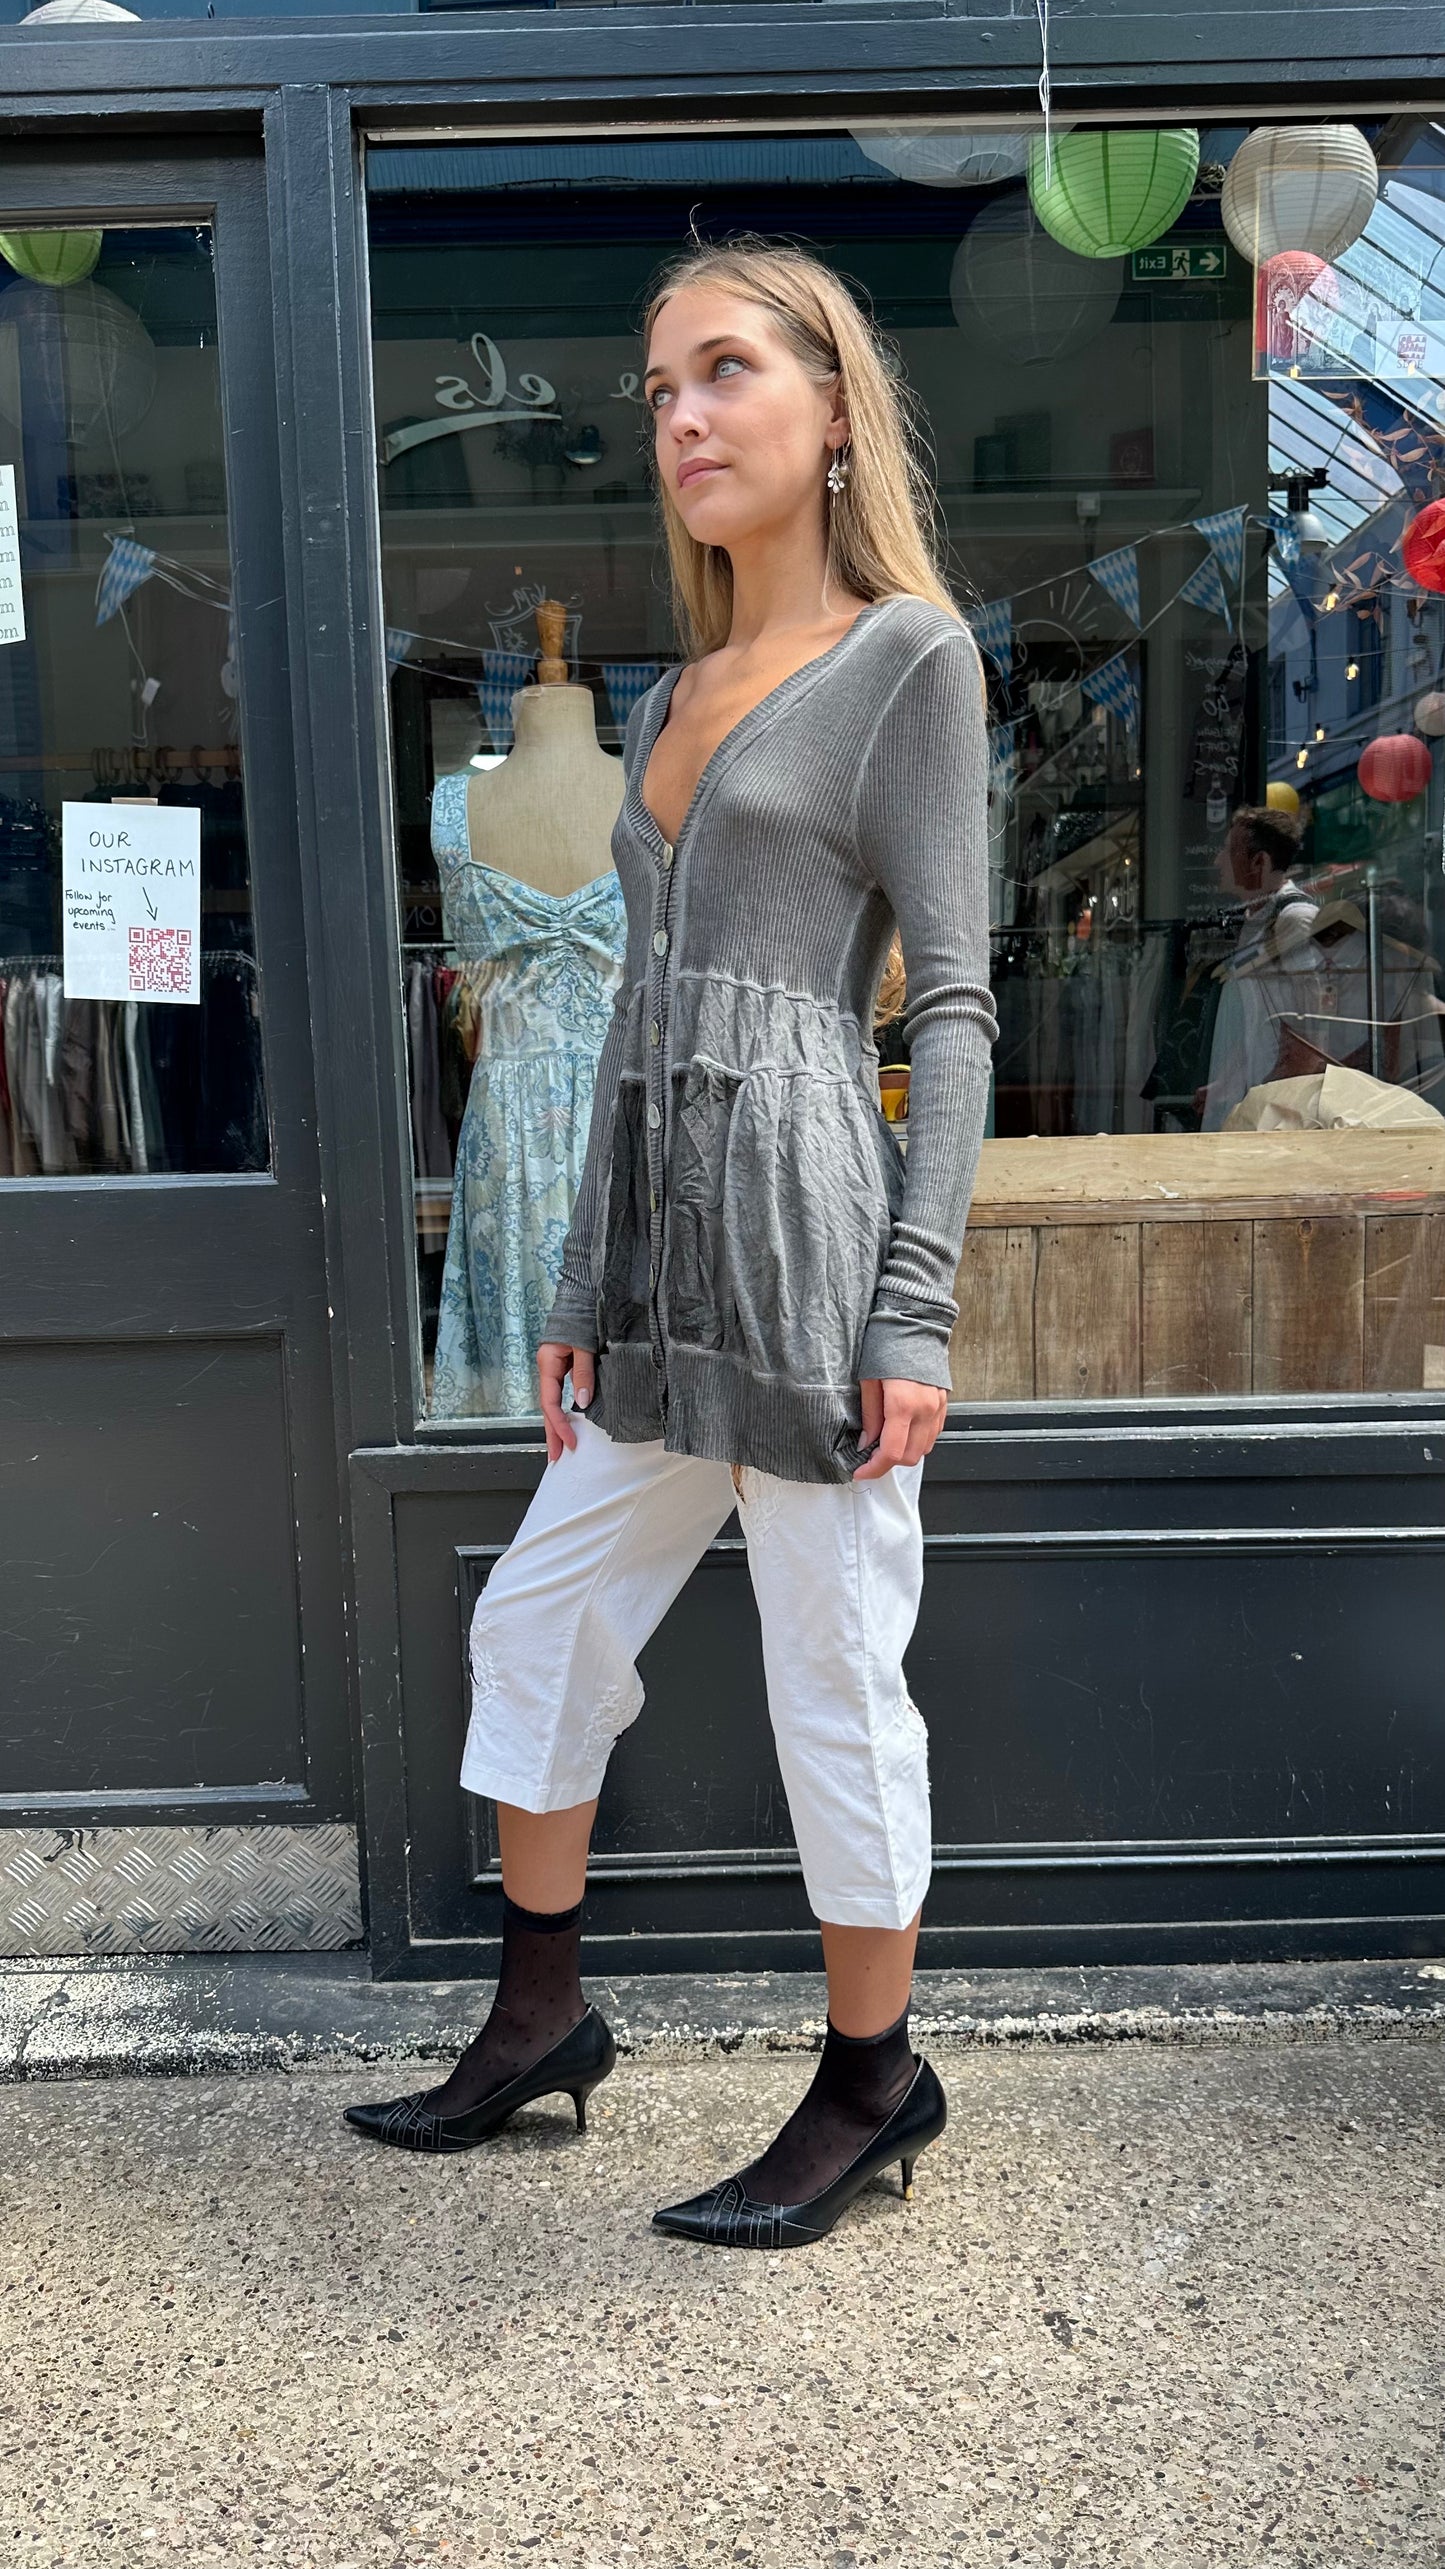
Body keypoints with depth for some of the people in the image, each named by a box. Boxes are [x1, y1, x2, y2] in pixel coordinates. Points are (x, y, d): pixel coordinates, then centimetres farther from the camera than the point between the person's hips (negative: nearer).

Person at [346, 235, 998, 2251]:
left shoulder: (909, 657, -1)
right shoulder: (671, 698, 19)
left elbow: (953, 1005, -7)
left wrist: (916, 1310, -14)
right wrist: (586, 1288, 15)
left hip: (808, 1240, -8)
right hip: (664, 1249, 8)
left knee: (836, 1685, 3)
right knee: (536, 1624, 14)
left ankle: (873, 2088, 23)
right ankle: (540, 2022, 33)